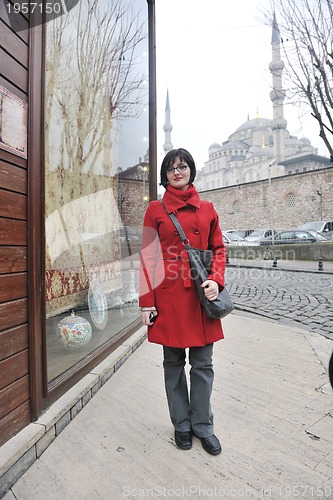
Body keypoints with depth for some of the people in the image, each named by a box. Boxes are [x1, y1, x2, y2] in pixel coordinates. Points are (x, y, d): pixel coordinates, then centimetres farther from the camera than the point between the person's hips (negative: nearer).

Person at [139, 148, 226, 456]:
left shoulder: (207, 208, 9)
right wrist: (147, 301, -5)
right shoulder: (156, 209, 3)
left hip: (201, 294, 2)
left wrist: (216, 280, -8)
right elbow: (148, 257, 0)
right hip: (168, 295, -1)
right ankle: (182, 424, 35)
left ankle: (203, 425, 33)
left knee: (202, 363, 11)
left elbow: (218, 249, 10)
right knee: (173, 362, 13)